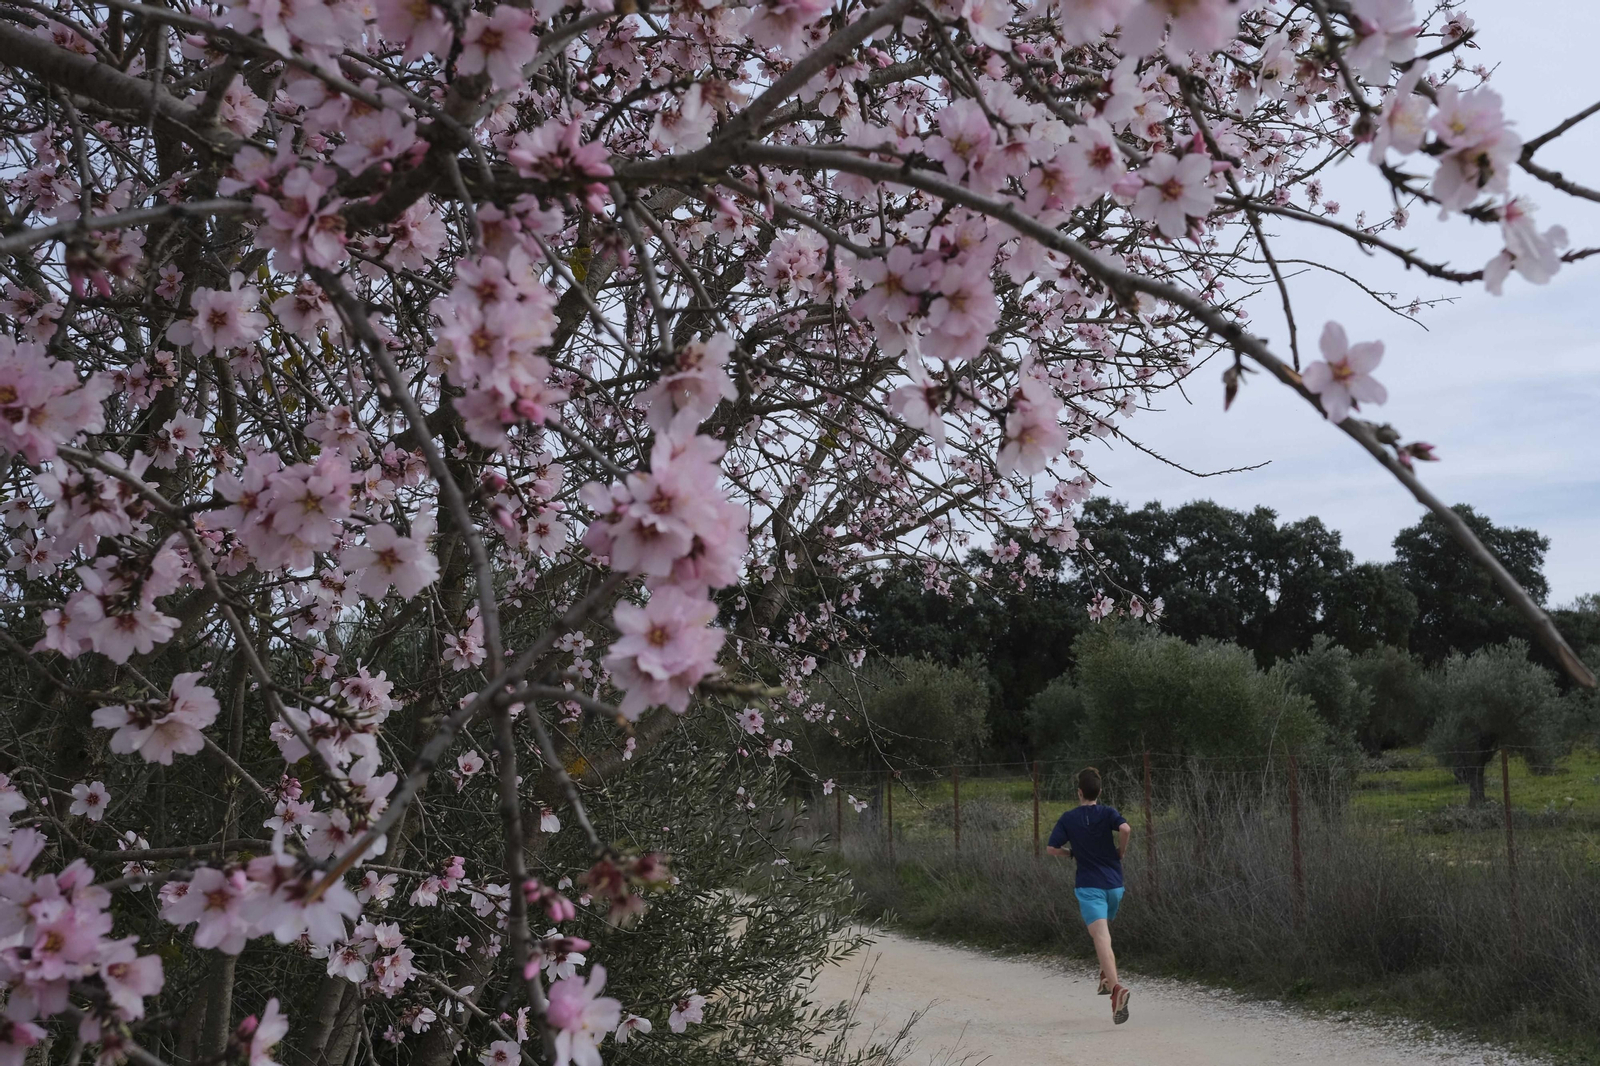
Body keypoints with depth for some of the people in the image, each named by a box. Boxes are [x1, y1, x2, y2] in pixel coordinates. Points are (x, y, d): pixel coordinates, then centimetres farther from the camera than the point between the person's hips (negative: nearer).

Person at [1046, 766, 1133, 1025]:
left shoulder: (1068, 819, 2)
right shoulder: (1108, 813, 1)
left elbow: (1052, 849, -1)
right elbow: (1125, 829, -18)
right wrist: (1120, 851, -1)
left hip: (1089, 885, -3)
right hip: (1114, 883, 3)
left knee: (1101, 938, -16)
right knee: (1104, 930, 29)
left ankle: (1116, 987, -35)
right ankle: (1107, 975, 26)